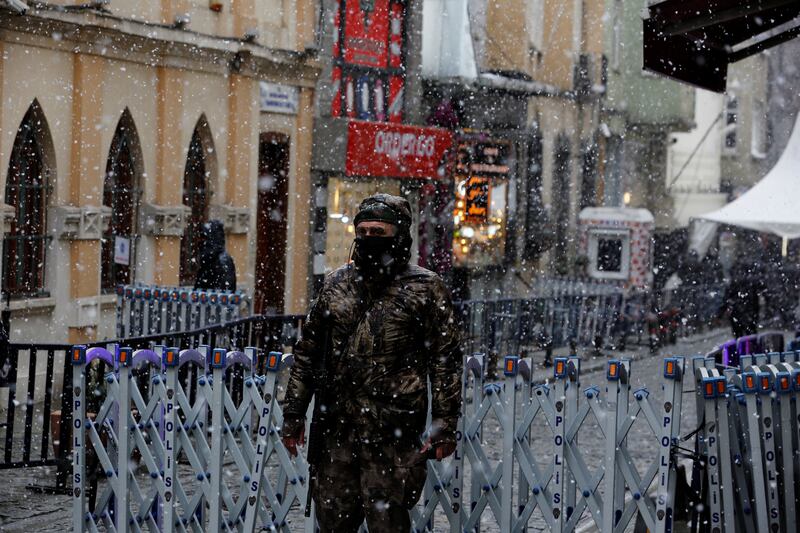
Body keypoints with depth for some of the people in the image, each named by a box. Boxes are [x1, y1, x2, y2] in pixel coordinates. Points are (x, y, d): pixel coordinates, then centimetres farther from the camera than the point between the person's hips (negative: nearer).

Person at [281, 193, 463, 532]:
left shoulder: (425, 288, -1)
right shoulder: (337, 284, 12)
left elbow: (446, 361, -2)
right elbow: (308, 352, 17)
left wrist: (444, 427, -8)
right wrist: (293, 413, 12)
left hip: (392, 435, -4)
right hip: (335, 429, 5)